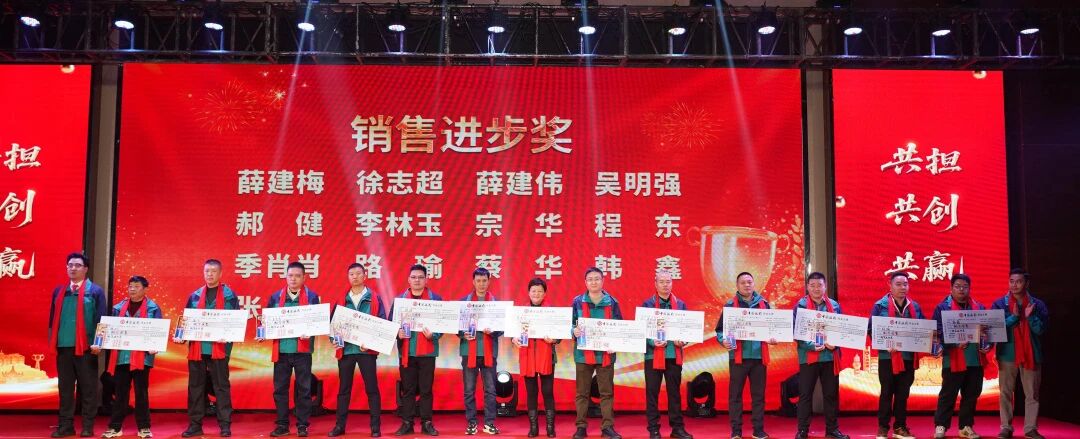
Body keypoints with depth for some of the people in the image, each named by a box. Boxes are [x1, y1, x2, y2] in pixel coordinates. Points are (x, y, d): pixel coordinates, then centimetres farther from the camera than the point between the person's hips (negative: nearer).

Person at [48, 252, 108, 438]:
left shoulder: (95, 291, 0)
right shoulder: (59, 291, 13)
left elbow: (101, 320, -2)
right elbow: (52, 319, 16)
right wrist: (51, 342, 11)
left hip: (86, 347, -4)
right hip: (63, 346, 4)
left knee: (88, 388, 1)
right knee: (65, 388, 8)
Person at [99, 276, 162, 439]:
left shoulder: (153, 308, 0)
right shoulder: (118, 307, 11)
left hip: (142, 356, -3)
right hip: (121, 356, 3)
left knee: (141, 393, 4)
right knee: (120, 393, 8)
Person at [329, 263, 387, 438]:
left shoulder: (375, 298, 3)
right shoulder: (342, 299, 9)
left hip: (367, 349, -2)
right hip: (345, 349, 2)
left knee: (371, 388, 1)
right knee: (344, 388, 7)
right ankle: (340, 425, 15)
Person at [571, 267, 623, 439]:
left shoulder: (612, 302, 3)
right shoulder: (578, 302, 2)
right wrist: (574, 331, -16)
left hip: (605, 353, 0)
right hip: (583, 353, 0)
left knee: (607, 392, 5)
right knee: (582, 392, 6)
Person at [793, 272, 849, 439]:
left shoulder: (834, 305, 7)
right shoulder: (801, 305, -3)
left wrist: (835, 343, -10)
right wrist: (810, 345, -19)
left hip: (830, 356, 3)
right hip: (808, 356, -3)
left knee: (831, 394, 10)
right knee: (805, 394, 2)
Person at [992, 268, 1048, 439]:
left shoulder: (1037, 305, 3)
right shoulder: (999, 304, 0)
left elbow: (1041, 330, -4)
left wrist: (1030, 316, -19)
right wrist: (1014, 317, -18)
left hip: (1031, 354, 1)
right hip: (1007, 354, -1)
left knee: (1032, 394, 5)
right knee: (1006, 393, 3)